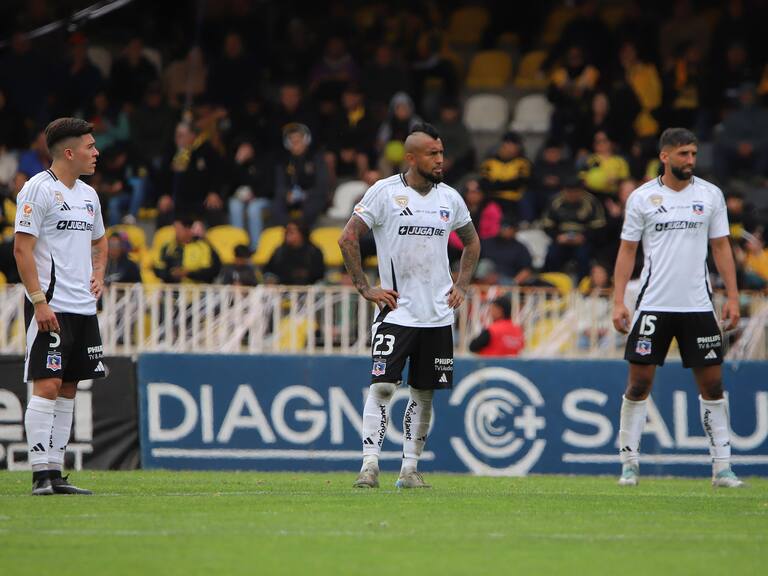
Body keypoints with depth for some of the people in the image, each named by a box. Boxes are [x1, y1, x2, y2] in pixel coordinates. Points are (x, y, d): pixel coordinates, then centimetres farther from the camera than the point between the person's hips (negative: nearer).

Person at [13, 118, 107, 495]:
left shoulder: (88, 194, 16)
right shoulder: (38, 189, -9)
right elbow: (22, 248, -13)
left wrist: (98, 274, 13)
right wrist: (39, 302, -18)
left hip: (83, 308, 8)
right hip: (51, 307, -8)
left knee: (68, 387, 8)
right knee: (47, 384, -12)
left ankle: (55, 471, 11)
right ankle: (41, 474, -12)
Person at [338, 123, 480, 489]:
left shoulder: (449, 198, 8)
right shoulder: (384, 192, -7)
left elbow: (472, 242, 24)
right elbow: (348, 238, -6)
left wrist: (461, 286, 13)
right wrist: (365, 288, -9)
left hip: (438, 316, 5)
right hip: (396, 311, -5)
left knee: (424, 394, 7)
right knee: (382, 387, -14)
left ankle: (410, 469, 14)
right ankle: (370, 465, -13)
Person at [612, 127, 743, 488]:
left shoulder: (710, 195, 6)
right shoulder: (642, 198, 1)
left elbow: (721, 247, 9)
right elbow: (627, 251, 4)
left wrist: (732, 296, 1)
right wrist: (618, 302, -3)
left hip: (698, 306, 1)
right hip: (653, 305, -1)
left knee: (712, 383, 0)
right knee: (639, 383, -2)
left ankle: (721, 466, 5)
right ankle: (629, 462, 8)